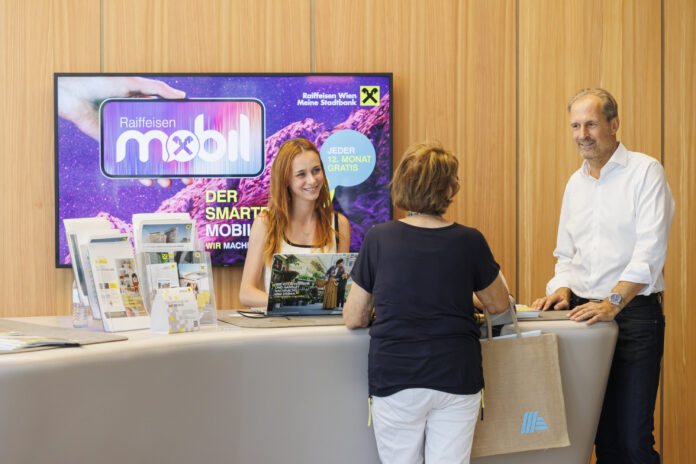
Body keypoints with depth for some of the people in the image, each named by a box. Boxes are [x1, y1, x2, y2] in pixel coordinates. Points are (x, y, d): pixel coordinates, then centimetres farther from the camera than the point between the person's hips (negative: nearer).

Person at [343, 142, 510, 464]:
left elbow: (353, 319, 1)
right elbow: (498, 305, 12)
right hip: (457, 377, 0)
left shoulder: (378, 239, -5)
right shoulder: (470, 242, -4)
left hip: (395, 379, 0)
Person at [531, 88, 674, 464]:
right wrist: (563, 290, 1)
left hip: (635, 311, -6)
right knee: (602, 432, 7)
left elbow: (650, 249, -13)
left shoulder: (645, 172, -4)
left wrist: (614, 302, -22)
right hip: (586, 313, 6)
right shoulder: (576, 183, 17)